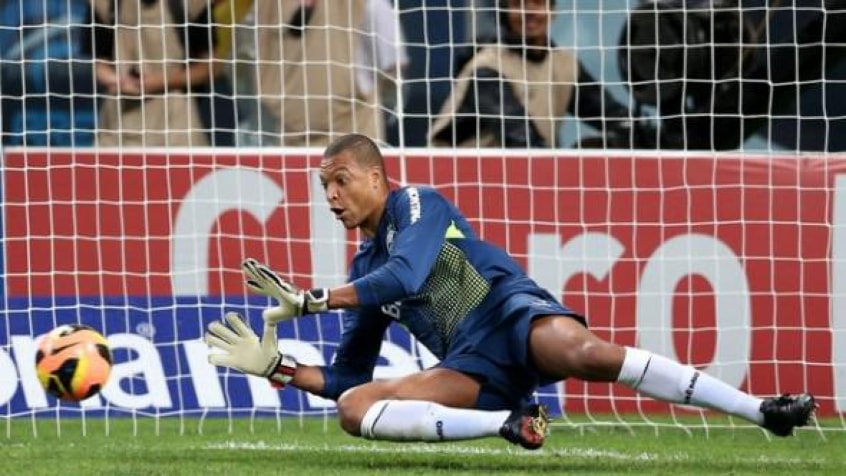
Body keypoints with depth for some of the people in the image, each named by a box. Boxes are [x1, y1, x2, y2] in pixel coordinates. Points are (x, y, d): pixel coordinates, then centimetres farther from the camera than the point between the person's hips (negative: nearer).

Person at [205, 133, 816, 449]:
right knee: (353, 406, -16)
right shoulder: (363, 273, 26)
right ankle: (508, 424, -28)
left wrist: (311, 299, -8)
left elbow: (403, 276, -13)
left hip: (513, 315, -6)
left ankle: (765, 410, -43)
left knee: (582, 352, -40)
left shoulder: (418, 204, 7)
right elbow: (346, 378, 28)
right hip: (472, 370, 6)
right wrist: (277, 367, 13)